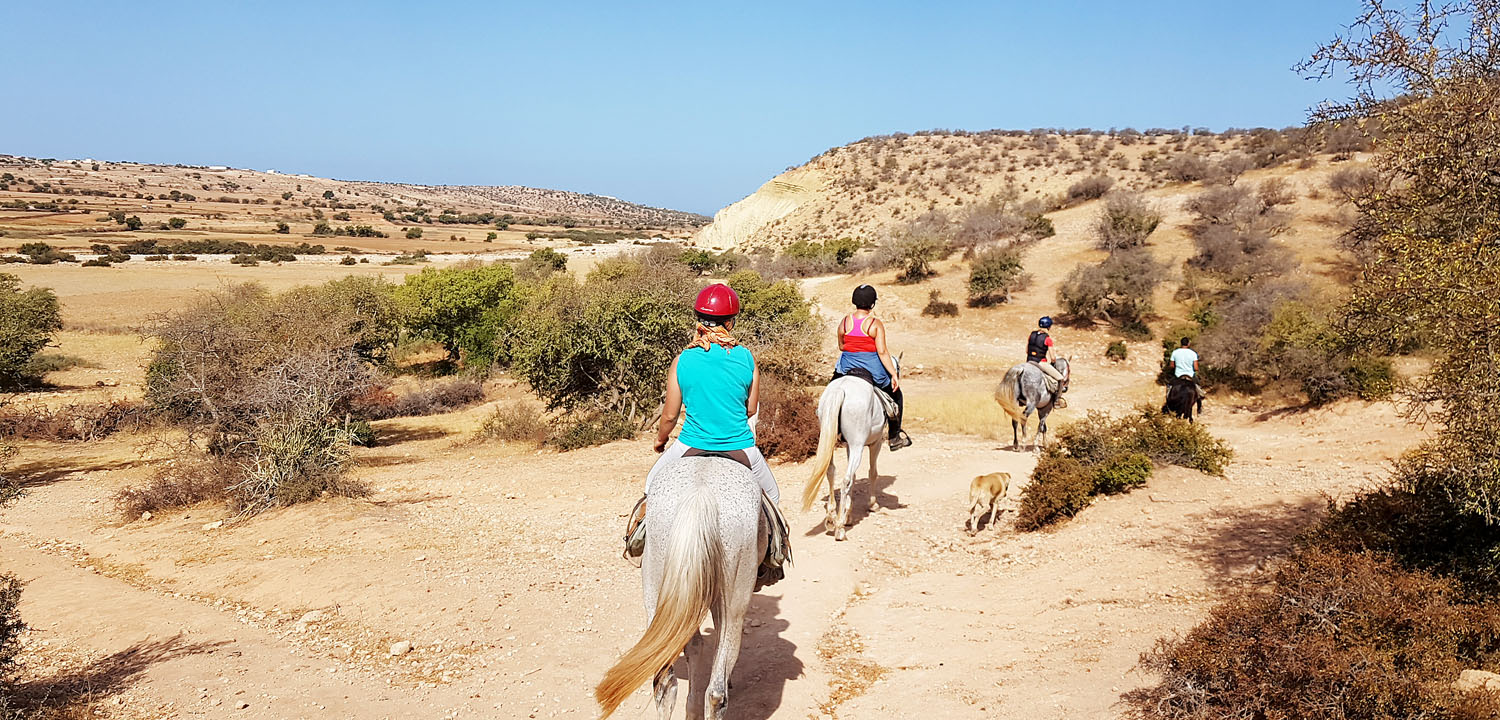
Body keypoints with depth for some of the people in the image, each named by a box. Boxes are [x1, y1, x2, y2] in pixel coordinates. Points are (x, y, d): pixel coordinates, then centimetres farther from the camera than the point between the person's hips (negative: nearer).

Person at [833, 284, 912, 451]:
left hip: (847, 367, 3)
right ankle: (895, 436, 19)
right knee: (895, 394, 20)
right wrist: (894, 375, -12)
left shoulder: (844, 321, -1)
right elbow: (882, 352, -16)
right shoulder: (876, 324, -12)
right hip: (872, 367, -3)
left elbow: (841, 346, 9)